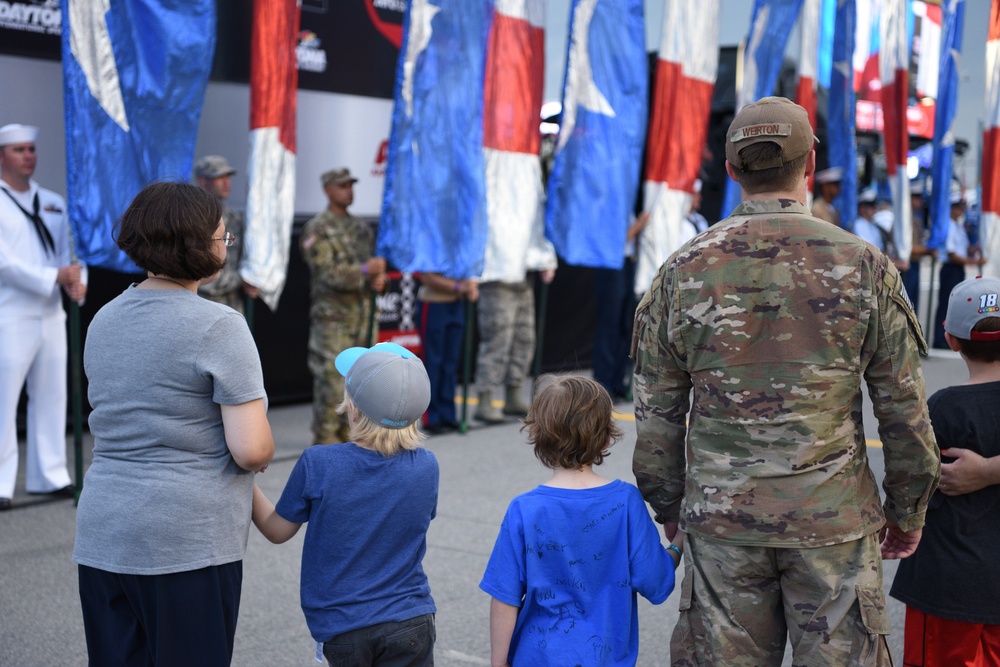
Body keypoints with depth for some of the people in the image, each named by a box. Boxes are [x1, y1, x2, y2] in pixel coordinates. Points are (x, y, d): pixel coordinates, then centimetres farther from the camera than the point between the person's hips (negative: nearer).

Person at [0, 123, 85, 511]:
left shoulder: (52, 203, 15)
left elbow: (72, 249, 12)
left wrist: (77, 281, -9)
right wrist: (55, 277, -17)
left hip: (51, 315, 6)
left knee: (51, 397, 9)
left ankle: (49, 475, 18)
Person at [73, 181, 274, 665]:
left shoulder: (103, 320, 10)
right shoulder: (218, 326, -13)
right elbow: (252, 449, -19)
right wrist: (259, 457, 4)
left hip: (101, 538, 7)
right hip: (187, 543, -7)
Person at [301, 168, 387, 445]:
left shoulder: (360, 228, 16)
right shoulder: (317, 230, -5)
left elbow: (374, 261, 18)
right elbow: (327, 274, -14)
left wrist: (379, 277, -7)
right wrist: (364, 270, -26)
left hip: (362, 315, 6)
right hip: (332, 316, -6)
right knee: (331, 378, -7)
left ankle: (346, 432, 18)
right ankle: (325, 437, 1)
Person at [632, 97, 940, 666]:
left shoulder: (684, 271, -2)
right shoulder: (864, 266, -5)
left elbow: (657, 411, 3)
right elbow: (906, 411, -1)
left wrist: (667, 503, 15)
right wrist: (907, 511, 11)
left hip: (720, 518, 2)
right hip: (833, 521, -1)